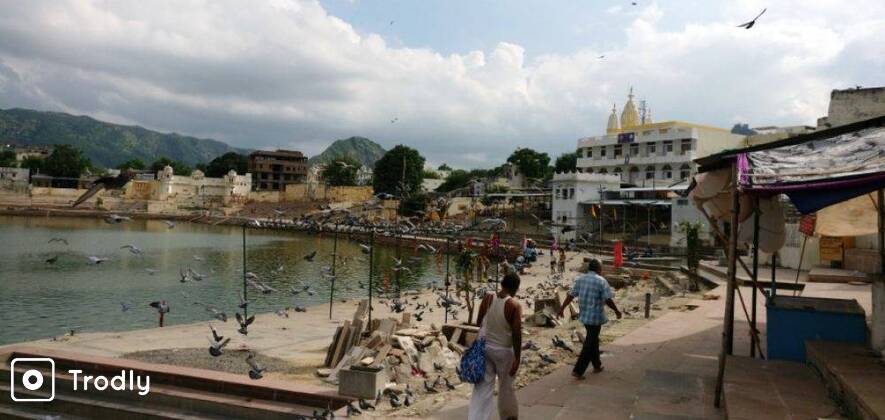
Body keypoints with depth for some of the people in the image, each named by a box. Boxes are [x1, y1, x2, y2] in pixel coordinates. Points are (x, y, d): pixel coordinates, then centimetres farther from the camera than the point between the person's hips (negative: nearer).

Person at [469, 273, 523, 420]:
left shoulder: (488, 298, -6)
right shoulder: (514, 306, -17)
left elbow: (478, 322, 4)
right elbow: (516, 334, -18)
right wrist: (517, 358, -12)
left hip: (484, 347, 3)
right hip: (504, 350, -3)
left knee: (483, 386, 7)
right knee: (506, 386, 17)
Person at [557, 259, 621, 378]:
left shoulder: (580, 279, 5)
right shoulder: (601, 281, -13)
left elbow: (570, 296, 6)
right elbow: (608, 300, -15)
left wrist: (562, 308, 13)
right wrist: (616, 311, 1)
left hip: (584, 316, 6)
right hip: (595, 317, -6)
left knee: (593, 340, 23)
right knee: (590, 344, 0)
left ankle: (597, 366, 35)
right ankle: (578, 371, -1)